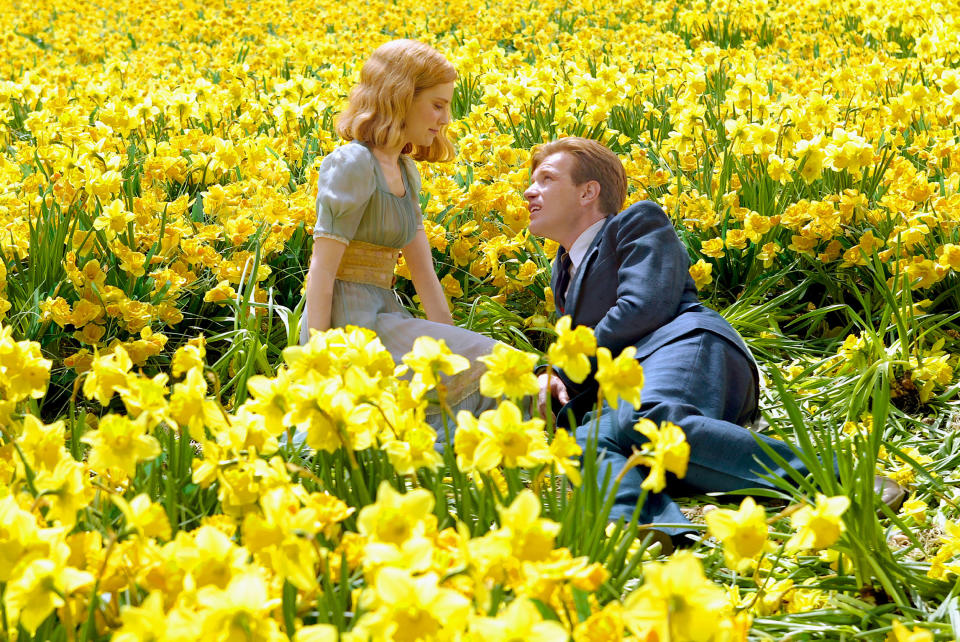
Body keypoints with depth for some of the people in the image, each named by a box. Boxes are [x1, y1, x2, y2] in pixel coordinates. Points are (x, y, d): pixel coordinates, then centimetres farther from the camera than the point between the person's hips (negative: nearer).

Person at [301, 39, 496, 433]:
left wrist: (450, 341, 8)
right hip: (349, 326, -9)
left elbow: (424, 272, 13)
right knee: (487, 363, -15)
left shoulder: (404, 172, 15)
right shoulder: (353, 165, -13)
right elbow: (321, 271, -16)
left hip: (380, 317, 9)